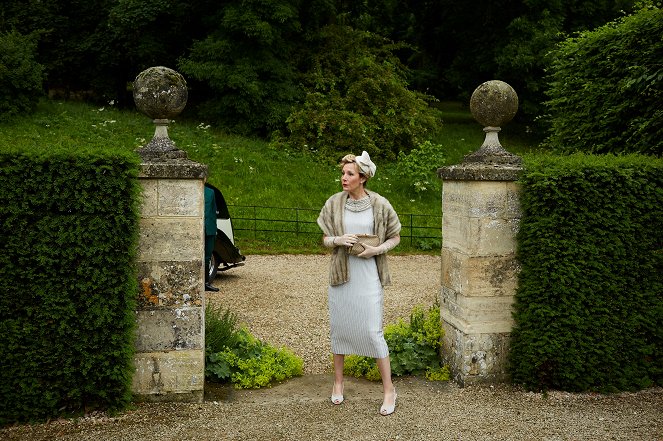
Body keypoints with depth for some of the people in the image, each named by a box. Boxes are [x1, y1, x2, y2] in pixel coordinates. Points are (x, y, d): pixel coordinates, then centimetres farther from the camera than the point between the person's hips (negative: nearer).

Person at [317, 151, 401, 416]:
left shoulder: (379, 205, -5)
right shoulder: (334, 203, 1)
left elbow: (395, 237, 5)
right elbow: (325, 239, 8)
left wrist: (378, 249, -13)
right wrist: (338, 240, -14)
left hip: (368, 275, -3)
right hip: (340, 273, 3)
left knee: (372, 331, -5)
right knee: (338, 327, 10)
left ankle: (389, 389, 7)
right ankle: (338, 382, 27)